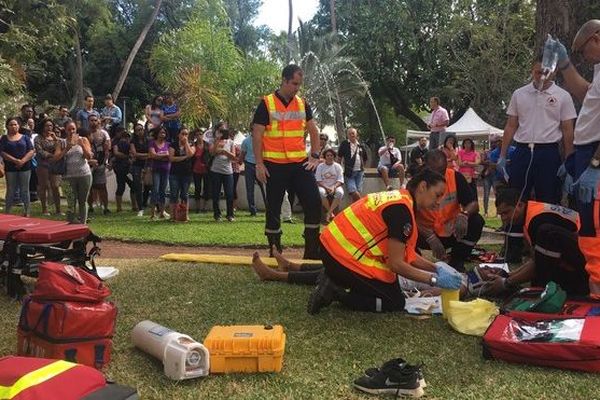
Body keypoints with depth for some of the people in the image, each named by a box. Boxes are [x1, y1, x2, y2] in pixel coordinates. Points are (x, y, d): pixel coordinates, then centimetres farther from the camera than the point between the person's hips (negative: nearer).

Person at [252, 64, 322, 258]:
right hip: (275, 165, -4)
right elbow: (257, 135, -5)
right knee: (273, 208, 4)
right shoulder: (266, 104, -3)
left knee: (314, 202, -4)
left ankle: (312, 251, 6)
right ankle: (275, 251, 18)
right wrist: (259, 164, -10)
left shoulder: (303, 104, 10)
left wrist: (315, 155, 5)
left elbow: (313, 131, 17)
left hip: (300, 163, 4)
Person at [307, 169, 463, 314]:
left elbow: (406, 254, 13)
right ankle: (335, 290, -5)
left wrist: (436, 267, 5)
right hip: (344, 256, -10)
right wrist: (435, 279, -13)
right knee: (396, 302, 3)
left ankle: (334, 278, 13)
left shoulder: (397, 198, 10)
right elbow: (396, 263, -19)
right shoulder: (401, 209, -20)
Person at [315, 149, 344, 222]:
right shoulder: (320, 166, 7)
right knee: (321, 192, -36)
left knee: (340, 192, -34)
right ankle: (331, 213, -23)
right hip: (323, 186, 0)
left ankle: (328, 213, -34)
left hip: (335, 186, 1)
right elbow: (318, 180, 0)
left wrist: (334, 187, -19)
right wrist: (326, 188, -17)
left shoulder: (337, 166, 9)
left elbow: (340, 180, 1)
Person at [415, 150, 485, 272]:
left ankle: (456, 263, -4)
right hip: (426, 235, -2)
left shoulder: (456, 177, -10)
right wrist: (430, 237, -36)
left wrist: (464, 214, -36)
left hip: (452, 233, 2)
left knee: (476, 221, -23)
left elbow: (473, 204, -11)